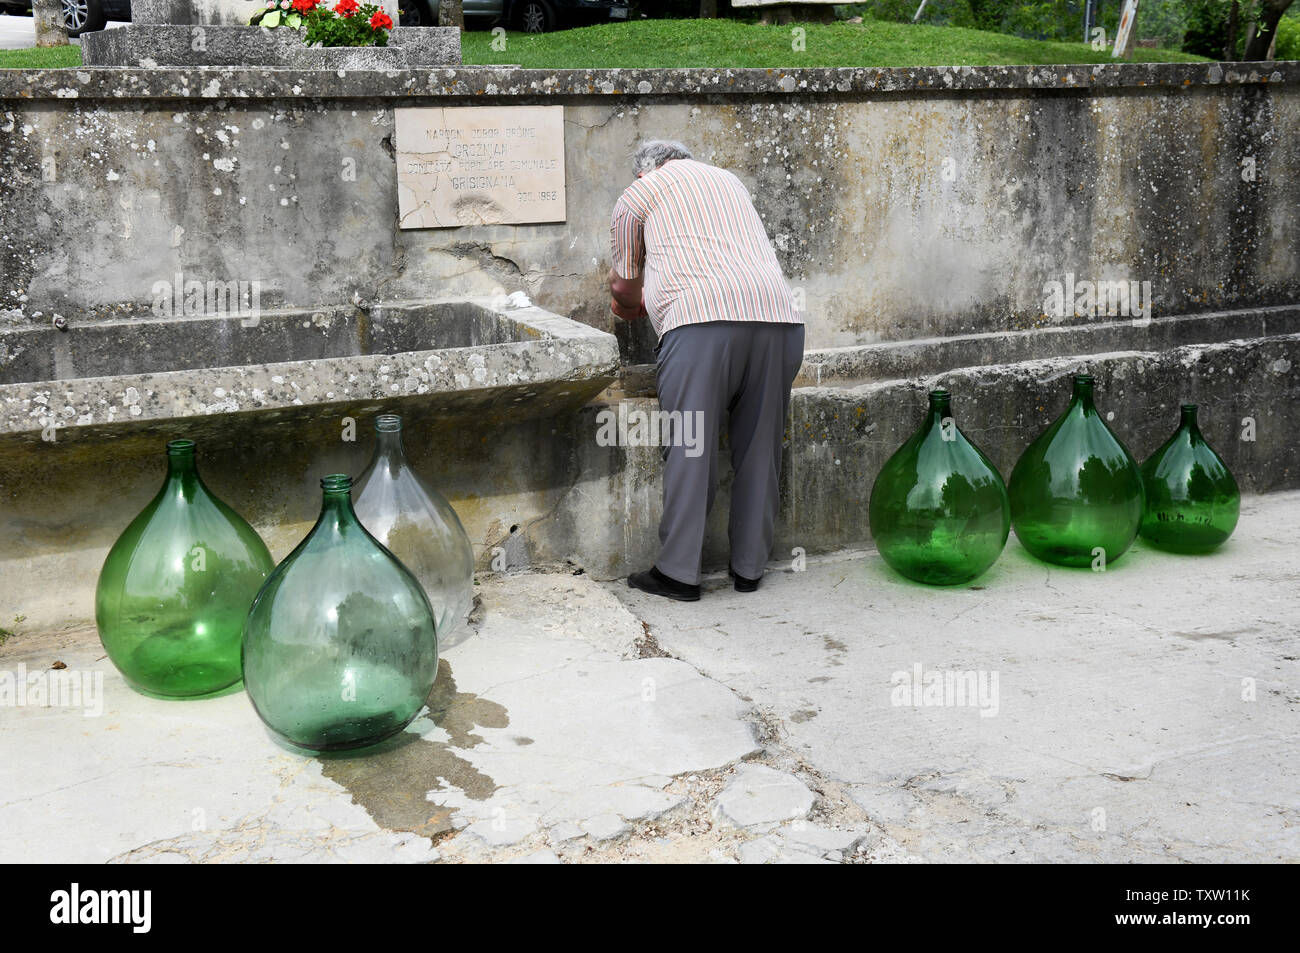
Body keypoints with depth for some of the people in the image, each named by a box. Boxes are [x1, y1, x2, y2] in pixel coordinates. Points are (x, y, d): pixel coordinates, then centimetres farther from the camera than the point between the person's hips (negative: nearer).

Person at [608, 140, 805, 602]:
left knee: (689, 450, 1)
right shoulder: (730, 181, 33)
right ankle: (750, 567, 17)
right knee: (758, 447, 10)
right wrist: (655, 297, 55)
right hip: (776, 315, 5)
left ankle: (679, 572, 4)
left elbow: (624, 289, 27)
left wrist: (629, 306, 50)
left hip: (702, 322, -5)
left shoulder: (637, 194, 18)